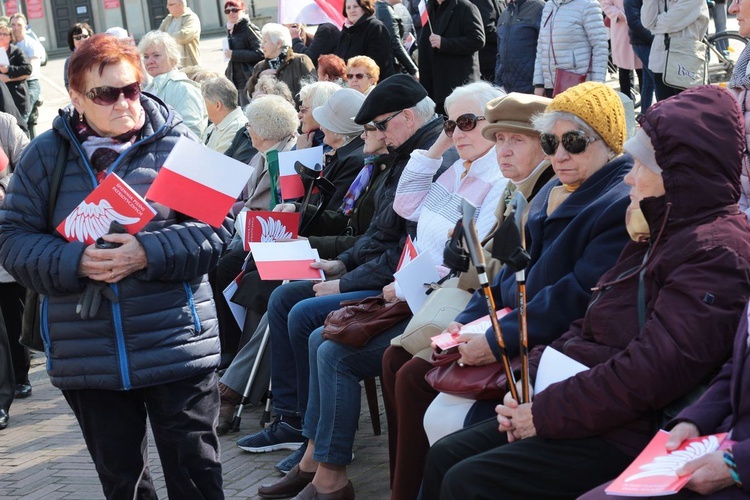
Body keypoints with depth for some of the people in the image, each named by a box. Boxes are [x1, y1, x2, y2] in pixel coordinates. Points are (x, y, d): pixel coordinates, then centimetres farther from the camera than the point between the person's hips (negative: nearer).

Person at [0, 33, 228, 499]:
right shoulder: (46, 154, 3)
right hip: (87, 354, 2)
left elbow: (217, 226, -5)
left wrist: (149, 254, -20)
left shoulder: (177, 143, -2)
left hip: (177, 349, -2)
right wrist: (76, 262, -18)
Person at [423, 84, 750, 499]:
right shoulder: (660, 235, 16)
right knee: (445, 457, 3)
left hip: (628, 437, -10)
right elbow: (586, 331, 18)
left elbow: (650, 374, -25)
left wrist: (545, 413, -17)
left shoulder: (716, 254, -17)